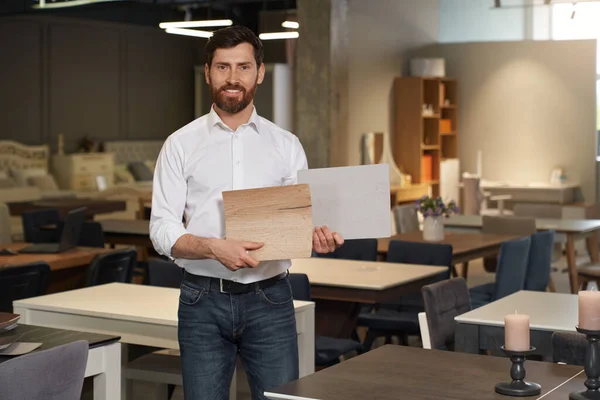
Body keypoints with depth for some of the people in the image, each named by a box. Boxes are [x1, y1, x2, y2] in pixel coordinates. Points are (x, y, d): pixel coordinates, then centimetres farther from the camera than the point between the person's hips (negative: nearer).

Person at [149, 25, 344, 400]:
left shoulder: (286, 145, 7)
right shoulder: (181, 144, 2)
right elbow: (162, 229, -3)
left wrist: (317, 235, -17)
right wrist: (213, 247, -21)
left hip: (270, 299, 1)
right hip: (204, 300, -1)